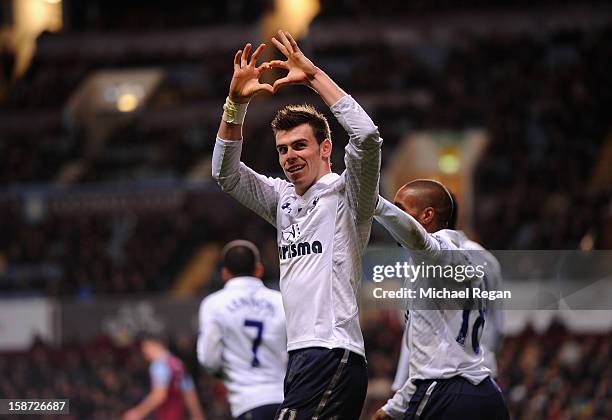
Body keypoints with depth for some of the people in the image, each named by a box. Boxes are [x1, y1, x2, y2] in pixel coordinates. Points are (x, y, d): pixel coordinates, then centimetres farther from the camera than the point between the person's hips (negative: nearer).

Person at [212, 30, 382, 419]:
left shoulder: (345, 194, -2)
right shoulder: (283, 199, 19)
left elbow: (367, 137, -19)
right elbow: (226, 174, 16)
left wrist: (314, 76, -15)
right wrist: (237, 102, 4)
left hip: (333, 354, -8)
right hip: (300, 355, 8)